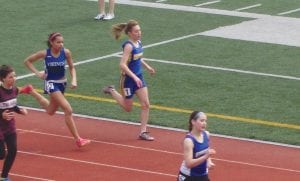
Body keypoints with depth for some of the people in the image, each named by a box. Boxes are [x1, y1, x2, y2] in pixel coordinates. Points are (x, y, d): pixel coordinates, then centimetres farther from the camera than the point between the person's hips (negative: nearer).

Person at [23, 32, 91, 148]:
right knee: (68, 110, -19)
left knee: (51, 111, 26)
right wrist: (37, 73, -14)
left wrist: (74, 80, -13)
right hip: (51, 83, -5)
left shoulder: (66, 52, -11)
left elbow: (71, 68, 3)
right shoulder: (44, 54, -18)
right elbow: (27, 61, -5)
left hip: (62, 83, 5)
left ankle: (31, 91, 46)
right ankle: (78, 140, -15)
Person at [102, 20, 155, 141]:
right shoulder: (128, 46, -22)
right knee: (128, 108, 10)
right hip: (128, 79, -7)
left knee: (146, 104, -1)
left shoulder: (138, 43, 3)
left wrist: (147, 67, 17)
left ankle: (143, 132, 6)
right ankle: (111, 91, 31)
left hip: (138, 78, 7)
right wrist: (134, 77, -33)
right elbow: (122, 64, -29)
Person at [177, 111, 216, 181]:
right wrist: (206, 156, -37)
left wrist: (209, 162, -5)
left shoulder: (206, 134, -3)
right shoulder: (189, 140, -24)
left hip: (202, 175, 6)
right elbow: (189, 163, -29)